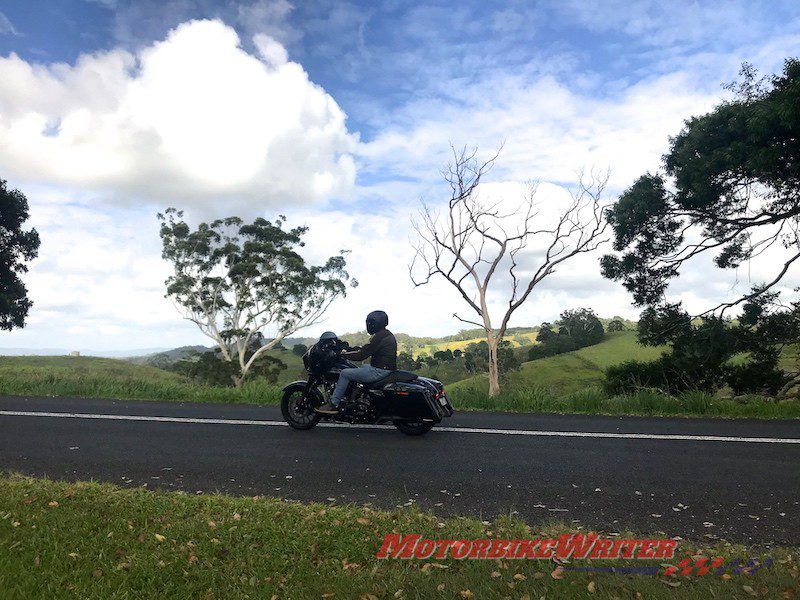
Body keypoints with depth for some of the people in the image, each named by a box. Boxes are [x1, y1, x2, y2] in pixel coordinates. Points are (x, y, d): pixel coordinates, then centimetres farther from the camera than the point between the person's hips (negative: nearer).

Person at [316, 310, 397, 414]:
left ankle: (333, 404, -1)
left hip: (379, 371, -10)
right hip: (387, 369, 10)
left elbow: (361, 355, -18)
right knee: (361, 367, 30)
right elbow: (366, 349, 22)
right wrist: (349, 349, 20)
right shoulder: (388, 334, 14)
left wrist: (343, 354, -5)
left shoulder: (379, 336, -17)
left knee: (344, 373, -5)